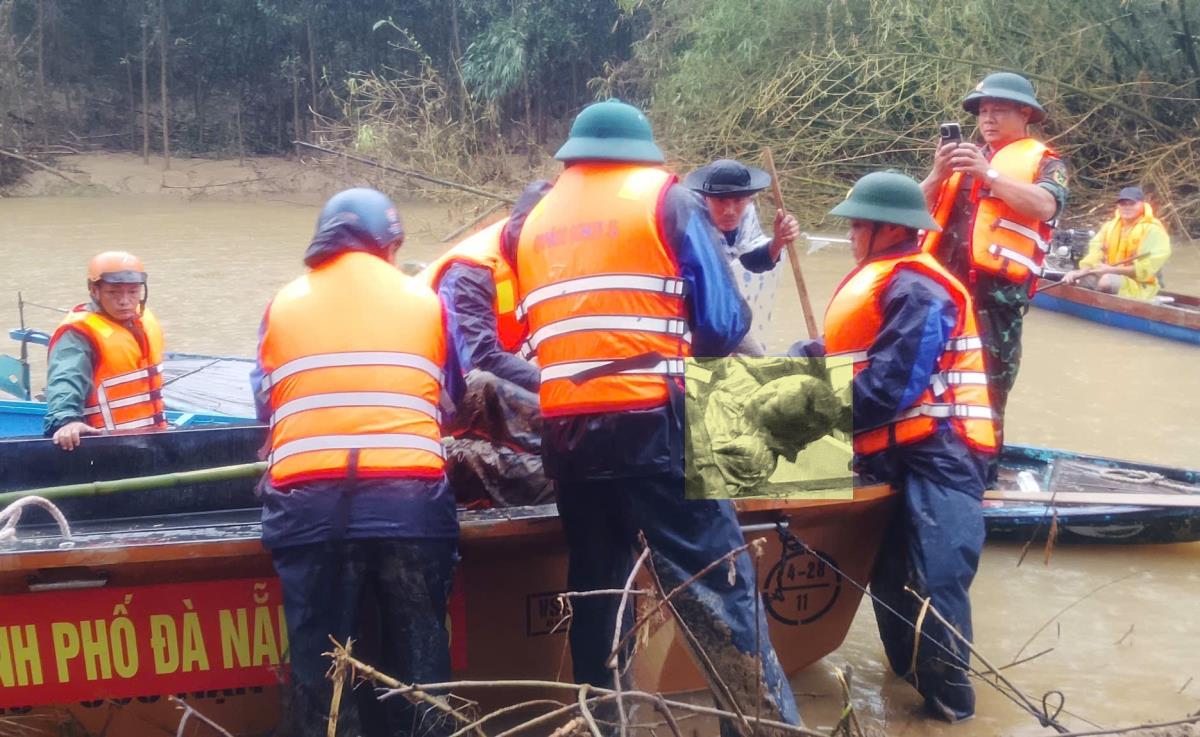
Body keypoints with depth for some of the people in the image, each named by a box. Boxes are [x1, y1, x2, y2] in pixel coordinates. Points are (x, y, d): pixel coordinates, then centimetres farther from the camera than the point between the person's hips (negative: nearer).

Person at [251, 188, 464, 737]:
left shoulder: (284, 304, 16)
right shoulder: (423, 300, 14)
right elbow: (452, 393, 26)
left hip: (308, 501, 1)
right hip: (409, 497, 0)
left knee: (319, 658, 6)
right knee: (418, 654, 9)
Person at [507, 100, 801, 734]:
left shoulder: (535, 221, 19)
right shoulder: (667, 198, 6)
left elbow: (536, 329, 16)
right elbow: (721, 326, 1)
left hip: (565, 430, 5)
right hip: (652, 422, -5)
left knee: (594, 591, 15)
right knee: (718, 589, -3)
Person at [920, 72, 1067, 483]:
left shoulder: (1043, 161, 6)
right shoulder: (964, 159, 21)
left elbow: (1045, 206, -15)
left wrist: (990, 174, -20)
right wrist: (938, 175, -6)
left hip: (996, 294, -6)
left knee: (986, 391, -4)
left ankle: (980, 474, 3)